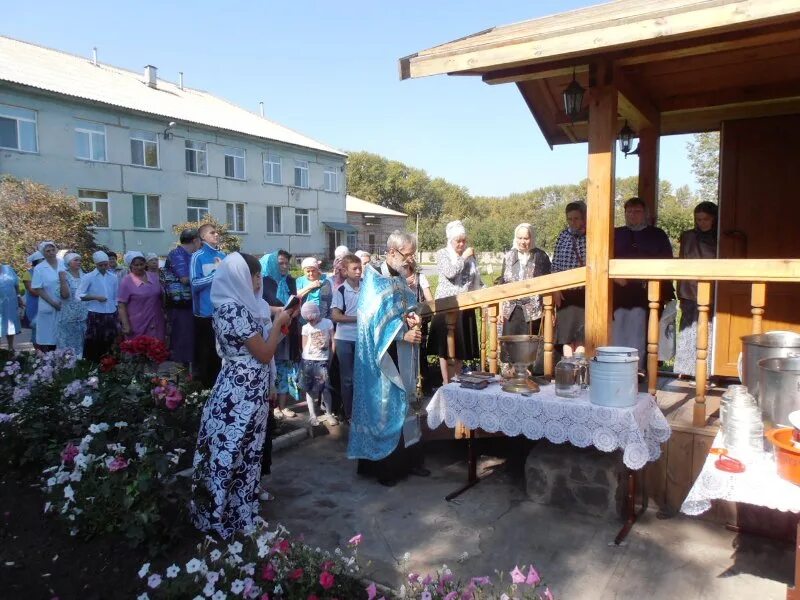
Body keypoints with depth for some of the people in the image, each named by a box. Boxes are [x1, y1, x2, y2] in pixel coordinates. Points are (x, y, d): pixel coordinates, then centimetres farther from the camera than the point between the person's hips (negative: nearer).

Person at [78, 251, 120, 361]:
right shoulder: (88, 277, -2)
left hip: (111, 316, 4)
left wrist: (118, 319, 12)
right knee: (93, 344, -1)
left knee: (110, 345, 7)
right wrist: (96, 297, -16)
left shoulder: (113, 278, 9)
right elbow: (78, 295, -6)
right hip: (95, 316, -3)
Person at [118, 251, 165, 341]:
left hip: (156, 324, 4)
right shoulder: (127, 281, -6)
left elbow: (162, 297, 17)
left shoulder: (154, 277, 8)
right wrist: (126, 325, -13)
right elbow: (121, 305, -7)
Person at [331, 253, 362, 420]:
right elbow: (335, 316, -11)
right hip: (345, 339, -2)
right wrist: (358, 318, -15)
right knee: (347, 377, 7)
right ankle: (348, 413, 18)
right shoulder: (340, 290, -6)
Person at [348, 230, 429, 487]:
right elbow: (375, 318, -19)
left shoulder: (401, 279, 11)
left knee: (403, 403, 12)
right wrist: (403, 333, -20)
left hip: (402, 355, 8)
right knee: (383, 405, -1)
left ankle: (407, 459, 22)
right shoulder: (373, 277, -12)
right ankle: (383, 465, 10)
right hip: (382, 355, -8)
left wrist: (411, 319, -4)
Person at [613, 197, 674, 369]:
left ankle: (637, 368, -2)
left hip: (645, 293, -1)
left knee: (638, 334, -6)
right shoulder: (616, 234, 17)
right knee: (618, 333, -1)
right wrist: (615, 276, -7)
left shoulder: (657, 235, 14)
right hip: (620, 292, 1)